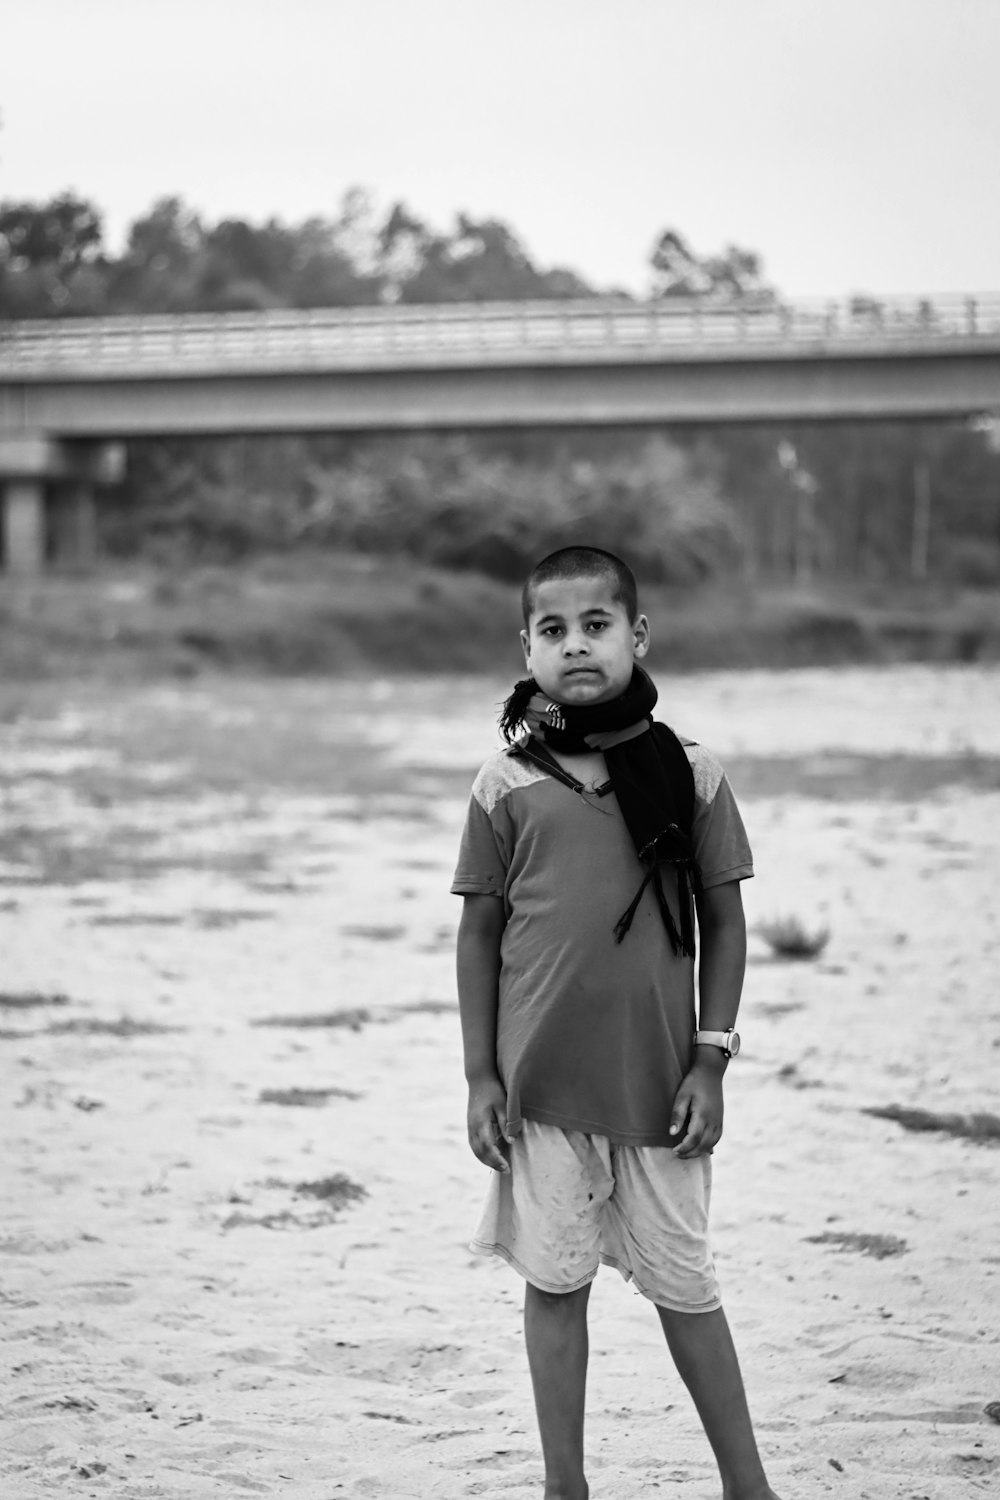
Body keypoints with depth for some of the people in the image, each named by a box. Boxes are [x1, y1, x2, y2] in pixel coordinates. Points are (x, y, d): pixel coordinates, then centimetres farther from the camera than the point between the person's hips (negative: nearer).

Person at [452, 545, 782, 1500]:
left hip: (658, 1085, 0)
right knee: (554, 1282, 8)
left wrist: (711, 1061, -2)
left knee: (683, 1285, 8)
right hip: (542, 1088, 0)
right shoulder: (506, 785, -2)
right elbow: (479, 932, 4)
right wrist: (480, 1075, 0)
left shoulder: (688, 775, -2)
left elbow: (724, 924, 3)